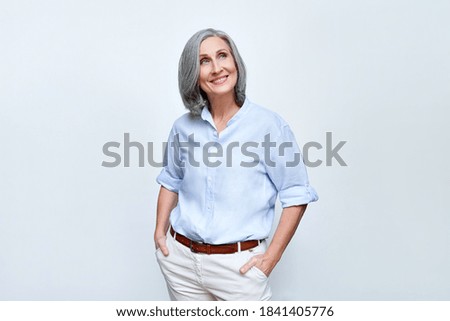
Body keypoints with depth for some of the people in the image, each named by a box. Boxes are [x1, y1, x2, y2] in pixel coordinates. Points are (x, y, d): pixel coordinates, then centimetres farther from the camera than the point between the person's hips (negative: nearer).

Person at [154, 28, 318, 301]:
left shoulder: (269, 125, -10)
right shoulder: (183, 127, 0)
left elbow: (296, 195, -7)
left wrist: (271, 257, -10)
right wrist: (160, 231, 9)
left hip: (238, 264, -3)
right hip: (180, 258, 4)